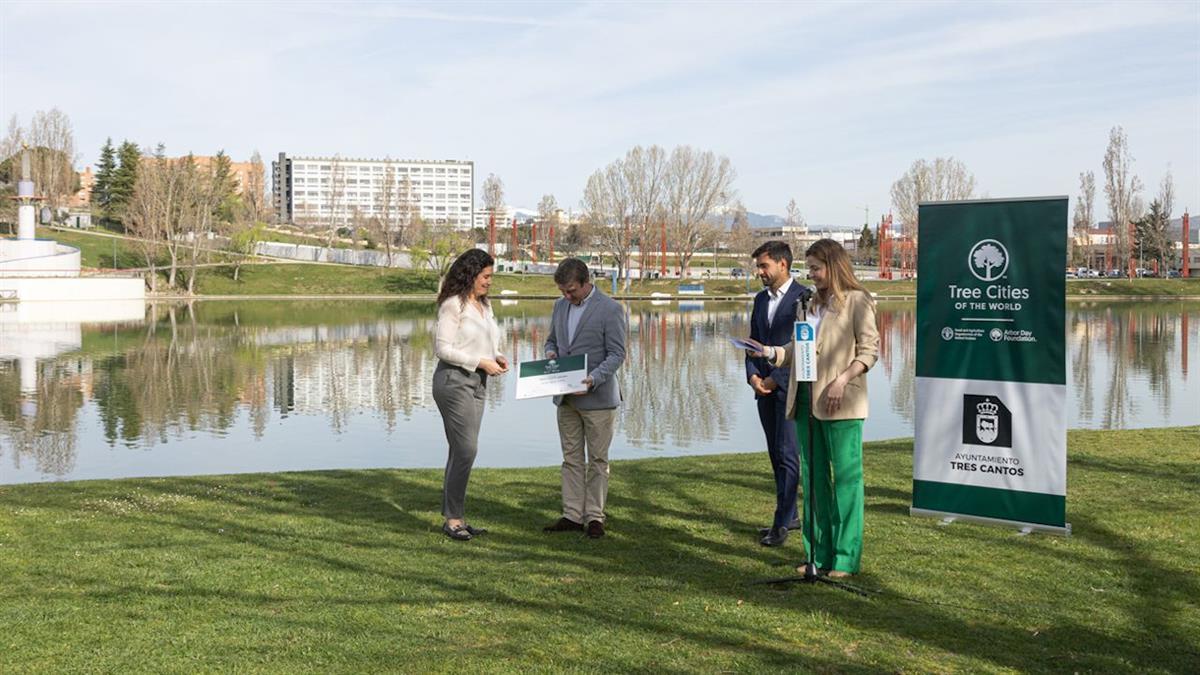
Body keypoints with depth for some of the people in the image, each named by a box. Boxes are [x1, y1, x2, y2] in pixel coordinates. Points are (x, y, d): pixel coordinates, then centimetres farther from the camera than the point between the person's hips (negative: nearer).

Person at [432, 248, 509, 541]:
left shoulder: (484, 305, 14)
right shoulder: (453, 305, -12)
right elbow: (442, 348, -15)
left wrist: (497, 357, 0)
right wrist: (481, 362, -18)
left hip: (476, 384, 8)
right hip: (454, 380, -8)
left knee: (462, 451, 9)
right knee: (466, 449, -10)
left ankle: (455, 517, 13)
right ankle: (452, 519, -2)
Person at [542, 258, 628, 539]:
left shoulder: (611, 309, -11)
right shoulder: (560, 306, 9)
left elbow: (617, 354, -13)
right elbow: (552, 340, 20)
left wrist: (593, 379, -27)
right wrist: (550, 353, -4)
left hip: (597, 397, -6)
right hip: (566, 398, 6)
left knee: (597, 459, 3)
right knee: (571, 458, 9)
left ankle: (594, 517, 9)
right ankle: (572, 515, 14)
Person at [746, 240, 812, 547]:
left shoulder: (803, 297, -8)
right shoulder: (761, 299, 15)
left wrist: (776, 378, -13)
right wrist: (752, 375, 0)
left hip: (790, 386, -7)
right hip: (765, 387, 7)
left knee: (788, 455, -7)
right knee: (776, 455, 11)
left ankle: (782, 523, -4)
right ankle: (790, 515, 19)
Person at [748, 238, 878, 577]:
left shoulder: (857, 301, -3)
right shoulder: (812, 304, 18)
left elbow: (869, 350, -8)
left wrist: (842, 379, -20)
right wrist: (770, 352, 1)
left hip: (841, 403, -7)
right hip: (806, 401, 7)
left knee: (846, 477, -1)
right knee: (813, 478, 10)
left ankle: (846, 557, 5)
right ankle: (818, 554, 18)